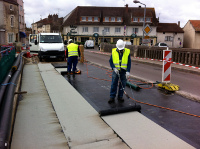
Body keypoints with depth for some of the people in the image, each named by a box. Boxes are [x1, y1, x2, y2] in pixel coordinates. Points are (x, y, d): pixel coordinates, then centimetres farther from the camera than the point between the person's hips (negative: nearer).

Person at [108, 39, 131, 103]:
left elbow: (129, 63, -5)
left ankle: (120, 97, 19)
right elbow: (110, 61, 1)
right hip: (116, 71, 0)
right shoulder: (113, 52, -5)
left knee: (122, 84, 7)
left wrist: (128, 72, -13)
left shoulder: (127, 52, -6)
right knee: (113, 84, 1)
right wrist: (114, 68, -12)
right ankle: (112, 97, 8)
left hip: (124, 71, 0)